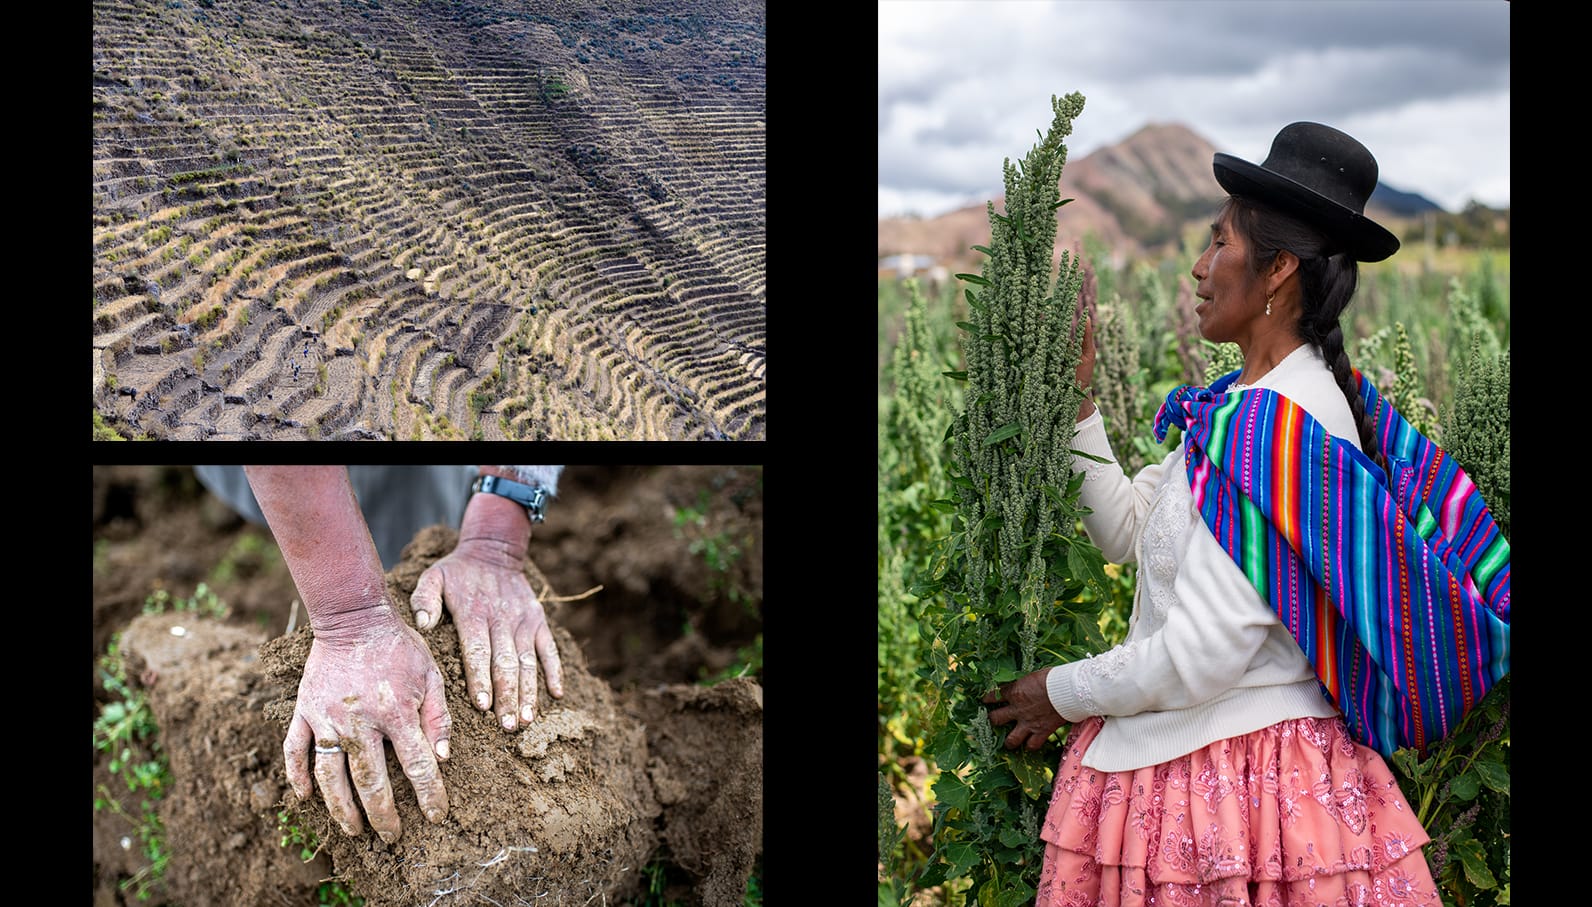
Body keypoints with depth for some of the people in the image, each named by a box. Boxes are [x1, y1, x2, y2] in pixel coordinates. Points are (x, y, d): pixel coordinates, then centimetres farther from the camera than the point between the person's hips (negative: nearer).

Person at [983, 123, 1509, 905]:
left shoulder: (1271, 423, -24)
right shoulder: (1245, 402, 7)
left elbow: (1195, 660, -25)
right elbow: (1125, 529, 13)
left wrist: (1063, 693, -9)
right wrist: (1075, 397, 7)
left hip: (1230, 779, -9)